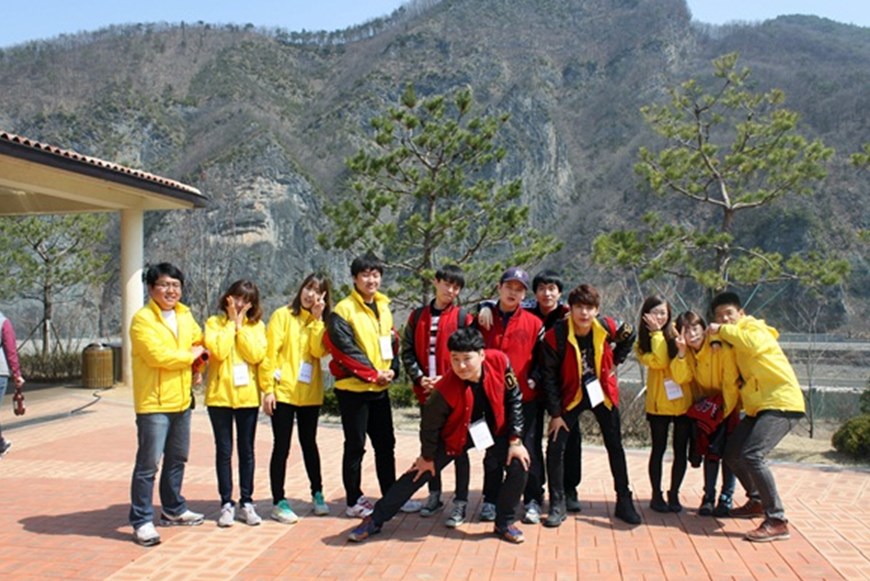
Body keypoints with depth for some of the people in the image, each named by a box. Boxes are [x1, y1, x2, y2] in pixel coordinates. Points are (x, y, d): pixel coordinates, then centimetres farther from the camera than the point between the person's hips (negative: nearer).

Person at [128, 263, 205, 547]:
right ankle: (142, 521, 6)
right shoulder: (142, 319, -12)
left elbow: (199, 341, 27)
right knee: (148, 464, -4)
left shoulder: (185, 315, 10)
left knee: (177, 459, 19)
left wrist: (197, 365, 9)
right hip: (153, 403, -8)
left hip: (181, 400, 8)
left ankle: (173, 510, 34)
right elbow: (157, 355, -23)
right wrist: (190, 355, -10)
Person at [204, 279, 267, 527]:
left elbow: (256, 355, -11)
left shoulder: (256, 326, 5)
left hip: (247, 395, 1)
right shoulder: (214, 323, 1)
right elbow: (218, 351, -15)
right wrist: (231, 322, -9)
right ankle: (226, 504, 13)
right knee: (224, 451, 4)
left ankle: (246, 502, 17)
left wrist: (240, 325, -9)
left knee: (246, 450, 8)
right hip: (220, 395, -1)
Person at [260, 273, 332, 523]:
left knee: (309, 444, 14)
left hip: (310, 393, 4)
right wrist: (268, 388, -13)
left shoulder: (319, 322, 11)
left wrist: (317, 319, -11)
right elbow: (270, 352, -7)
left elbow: (320, 350, -7)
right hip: (283, 391, -4)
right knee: (282, 447, 0)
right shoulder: (283, 315, -3)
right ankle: (279, 502, 7)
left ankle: (317, 494, 26)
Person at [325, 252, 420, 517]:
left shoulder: (383, 308, 11)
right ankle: (354, 501, 13)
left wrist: (392, 370, -4)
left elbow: (393, 342, 13)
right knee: (355, 446, 3)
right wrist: (373, 374, -16)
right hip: (353, 388, -7)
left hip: (380, 389, 7)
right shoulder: (343, 311, -11)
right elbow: (345, 350, -17)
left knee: (386, 444, 13)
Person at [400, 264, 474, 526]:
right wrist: (419, 378, -8)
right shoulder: (418, 316, 7)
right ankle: (434, 495, 28)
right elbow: (408, 351, 6)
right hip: (427, 392, 4)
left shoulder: (463, 318, -3)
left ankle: (460, 502, 9)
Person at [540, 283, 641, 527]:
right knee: (555, 447, -8)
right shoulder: (556, 335, -23)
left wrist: (615, 363, 3)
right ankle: (557, 505, 6)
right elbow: (549, 376, -16)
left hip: (603, 392, 2)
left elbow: (629, 337, 9)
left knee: (615, 447, 8)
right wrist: (555, 413, -16)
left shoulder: (608, 326, -16)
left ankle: (624, 502, 23)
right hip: (571, 394, -2)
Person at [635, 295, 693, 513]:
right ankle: (656, 495, 16)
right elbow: (657, 362, -17)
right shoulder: (643, 343, 1)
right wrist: (656, 333, -14)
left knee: (681, 451, 6)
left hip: (684, 402, 1)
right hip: (659, 404, -1)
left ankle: (674, 494, 20)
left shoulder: (676, 335, 3)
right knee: (659, 450, 5)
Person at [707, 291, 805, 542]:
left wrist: (723, 331, -21)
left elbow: (754, 344, -31)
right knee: (731, 453, 14)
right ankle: (758, 501, 33)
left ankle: (777, 522, -17)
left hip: (781, 403, -10)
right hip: (758, 407, 10)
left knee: (751, 455, -23)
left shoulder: (753, 327, -7)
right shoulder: (732, 340, 17)